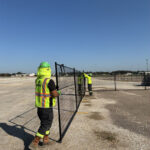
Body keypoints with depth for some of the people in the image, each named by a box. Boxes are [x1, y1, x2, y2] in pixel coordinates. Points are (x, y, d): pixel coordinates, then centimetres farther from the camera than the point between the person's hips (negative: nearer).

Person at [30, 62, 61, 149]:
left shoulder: (37, 80, 2)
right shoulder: (50, 81, -23)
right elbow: (55, 94, -19)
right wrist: (59, 92, 2)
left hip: (39, 106, 8)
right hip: (47, 107, -8)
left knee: (45, 122, 23)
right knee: (45, 125, 6)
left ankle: (46, 139, 34)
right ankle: (35, 143, 7)